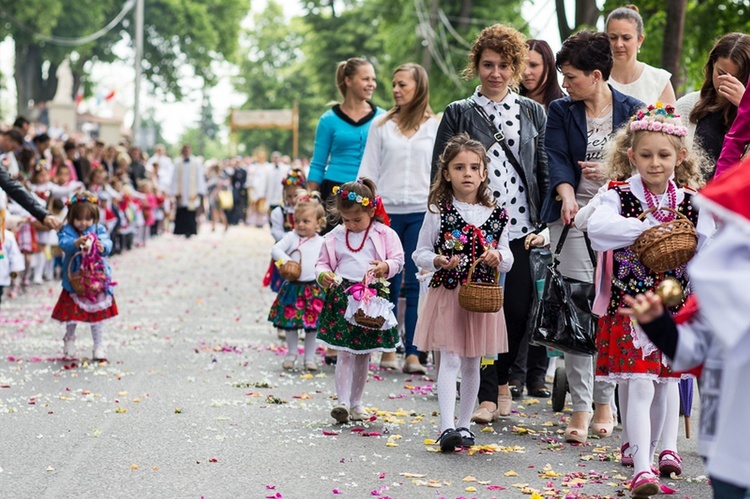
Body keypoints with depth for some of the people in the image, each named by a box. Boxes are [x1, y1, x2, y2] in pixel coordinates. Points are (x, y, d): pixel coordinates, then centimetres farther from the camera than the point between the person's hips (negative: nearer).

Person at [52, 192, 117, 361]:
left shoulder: (98, 229, -1)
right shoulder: (67, 231, -5)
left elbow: (107, 242, -15)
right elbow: (63, 243, -24)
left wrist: (102, 246, -39)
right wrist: (76, 243, -44)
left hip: (97, 278, 1)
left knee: (98, 314, 6)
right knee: (72, 312, 8)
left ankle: (98, 346, 18)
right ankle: (69, 340, 32)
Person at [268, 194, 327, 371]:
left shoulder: (321, 242, 3)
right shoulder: (291, 237, 0)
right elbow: (275, 250, -7)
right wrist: (286, 261, -20)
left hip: (313, 288, 0)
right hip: (293, 287, 0)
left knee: (312, 325, 5)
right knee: (290, 323, 7)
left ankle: (310, 357, 17)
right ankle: (291, 354, 25)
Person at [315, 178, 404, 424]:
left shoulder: (384, 234, 2)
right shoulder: (334, 237, 6)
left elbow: (398, 260, 1)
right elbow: (322, 263, 11)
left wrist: (386, 267, -21)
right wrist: (323, 275, -11)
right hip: (341, 296, 0)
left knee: (363, 353, 10)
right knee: (345, 353, -8)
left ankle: (356, 402, 21)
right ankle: (342, 401, -10)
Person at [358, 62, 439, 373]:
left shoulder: (435, 127, 6)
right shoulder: (382, 126, 9)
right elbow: (369, 171, 8)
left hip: (422, 212, -1)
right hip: (386, 211, 1)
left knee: (416, 284, -4)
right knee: (387, 283, 3)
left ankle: (413, 353, -4)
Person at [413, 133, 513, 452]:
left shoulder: (496, 215, 3)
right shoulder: (438, 212, -3)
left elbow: (508, 259, 10)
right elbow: (420, 253, 1)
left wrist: (498, 257, -13)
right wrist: (438, 261, -19)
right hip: (447, 294, -3)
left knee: (472, 364, 12)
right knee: (450, 360, -11)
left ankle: (464, 424, 24)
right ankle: (447, 427, -15)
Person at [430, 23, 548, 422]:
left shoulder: (533, 112, 13)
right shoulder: (458, 113, 7)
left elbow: (544, 168, 12)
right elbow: (440, 172, 5)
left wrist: (547, 221, 3)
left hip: (521, 228, 2)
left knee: (518, 309, 1)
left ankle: (502, 379, 24)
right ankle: (486, 395, 6)